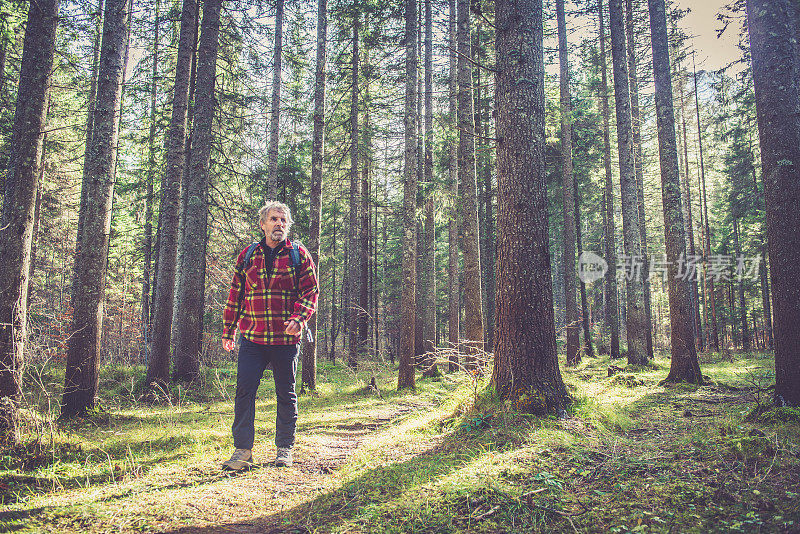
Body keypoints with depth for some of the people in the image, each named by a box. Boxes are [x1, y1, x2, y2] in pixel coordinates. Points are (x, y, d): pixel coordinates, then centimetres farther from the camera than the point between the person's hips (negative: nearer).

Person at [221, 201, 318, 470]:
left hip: (286, 338, -1)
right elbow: (235, 295, 14)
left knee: (286, 394, 8)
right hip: (252, 337, 2)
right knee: (244, 390, -3)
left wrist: (298, 318, -17)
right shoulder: (247, 256, 10)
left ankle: (285, 448, 22)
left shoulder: (299, 254, 3)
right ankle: (243, 450, 7)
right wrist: (228, 331, 13)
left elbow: (311, 291, -1)